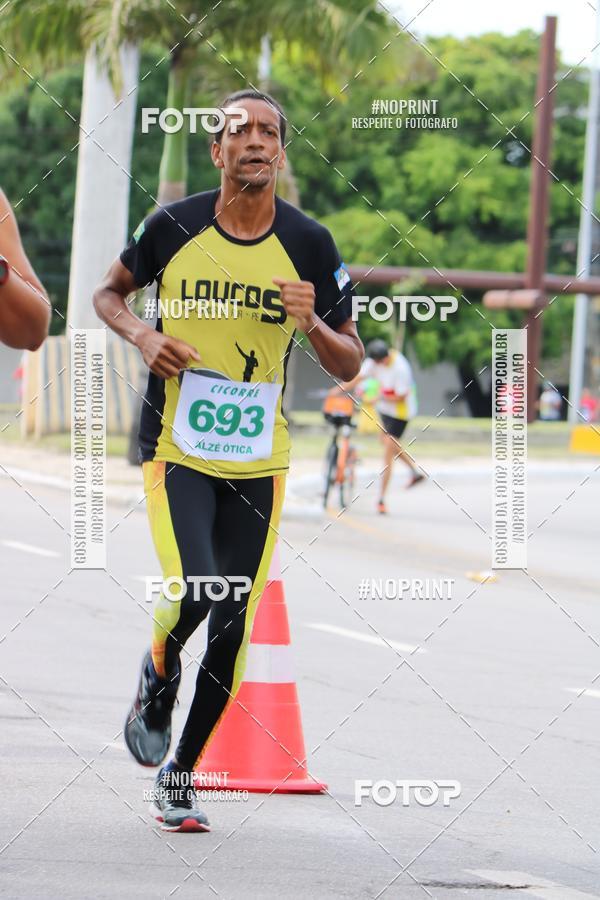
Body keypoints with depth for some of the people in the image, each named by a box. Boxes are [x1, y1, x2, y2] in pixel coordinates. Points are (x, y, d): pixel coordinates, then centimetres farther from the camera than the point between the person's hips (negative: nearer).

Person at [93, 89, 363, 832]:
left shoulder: (308, 245, -3)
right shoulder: (174, 227, -5)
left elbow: (350, 366, 2)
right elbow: (109, 292, 13)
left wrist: (313, 324, -19)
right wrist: (142, 335, -7)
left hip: (258, 460, 2)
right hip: (176, 448, -2)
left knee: (232, 628, 2)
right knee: (193, 594, -23)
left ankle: (178, 778, 20)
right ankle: (158, 675, 13)